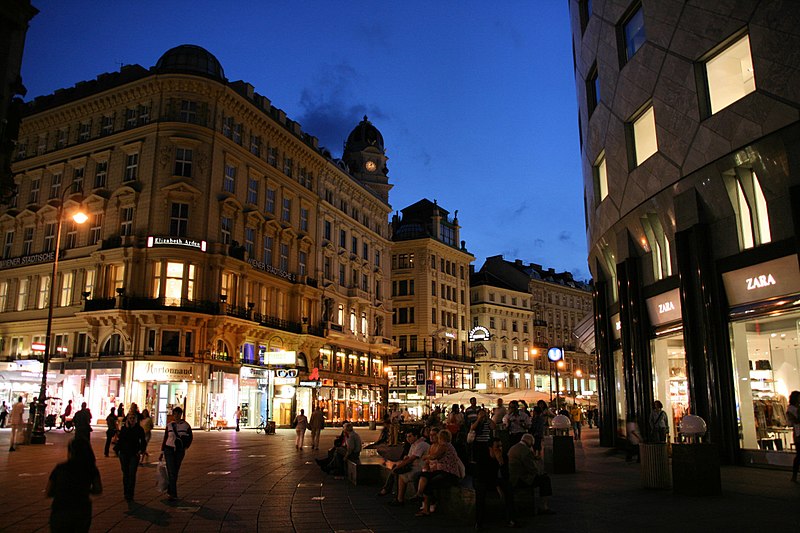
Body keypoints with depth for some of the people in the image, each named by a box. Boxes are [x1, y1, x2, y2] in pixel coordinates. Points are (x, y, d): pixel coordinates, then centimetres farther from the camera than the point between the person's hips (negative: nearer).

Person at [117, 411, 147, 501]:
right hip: (124, 454, 2)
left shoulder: (139, 429, 0)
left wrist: (141, 450, -9)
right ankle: (126, 493, 20)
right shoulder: (124, 428, 3)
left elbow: (143, 442, 6)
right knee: (125, 474, 9)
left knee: (132, 474, -9)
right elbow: (120, 440, 7)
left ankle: (130, 495, -7)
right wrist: (117, 449, -7)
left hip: (134, 454, -2)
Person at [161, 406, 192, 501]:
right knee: (171, 472, -7)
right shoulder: (169, 425, 1)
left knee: (176, 472, 9)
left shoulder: (186, 425, -2)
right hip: (169, 449, -1)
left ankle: (170, 490, 28)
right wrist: (162, 452, 7)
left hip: (180, 450, 1)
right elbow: (165, 439, 8)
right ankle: (174, 494, -6)